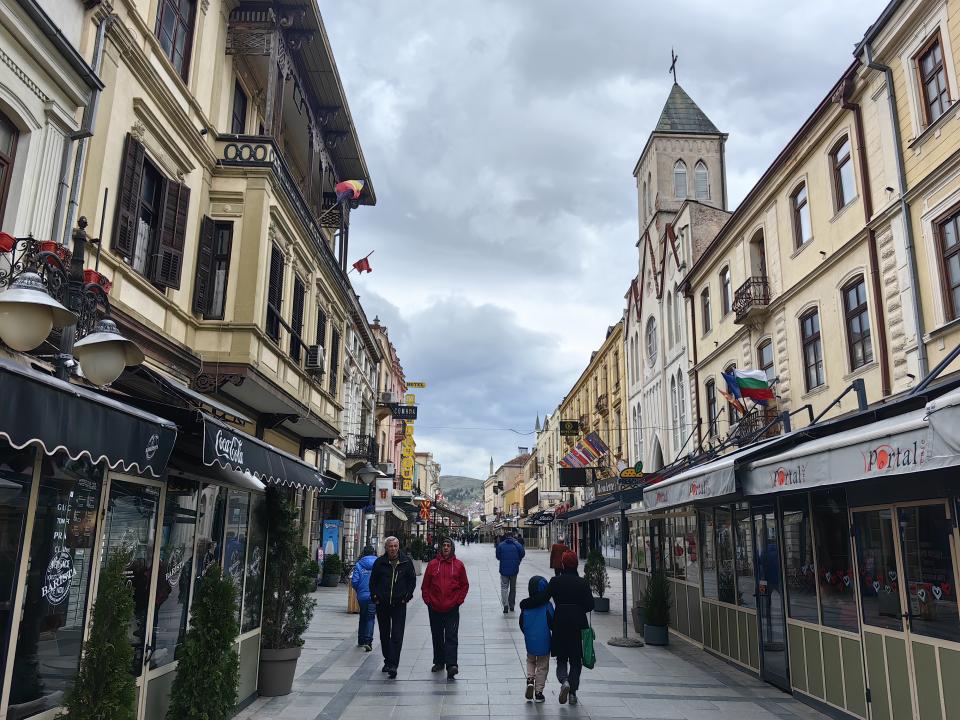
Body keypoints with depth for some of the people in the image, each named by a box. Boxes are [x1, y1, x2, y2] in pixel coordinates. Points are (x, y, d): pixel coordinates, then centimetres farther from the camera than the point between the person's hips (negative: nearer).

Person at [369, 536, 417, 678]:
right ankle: (388, 661, 26)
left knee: (397, 636, -9)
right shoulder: (379, 562, 1)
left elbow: (412, 580, 8)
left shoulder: (406, 562, 0)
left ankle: (393, 665, -10)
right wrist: (375, 597, 0)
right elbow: (373, 581, 9)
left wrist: (407, 596, -1)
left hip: (399, 604, -2)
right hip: (382, 605, 2)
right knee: (384, 635, 12)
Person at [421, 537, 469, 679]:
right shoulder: (432, 564, 2)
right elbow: (425, 586, 6)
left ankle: (451, 665, -12)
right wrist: (428, 601, -1)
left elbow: (464, 585, 7)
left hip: (452, 609, -2)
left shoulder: (458, 565, 1)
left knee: (451, 637, -8)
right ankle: (439, 662, 26)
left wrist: (458, 600, -2)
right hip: (435, 608, 2)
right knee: (437, 637, 12)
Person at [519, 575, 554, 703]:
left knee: (530, 661, 25)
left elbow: (521, 624, 2)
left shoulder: (525, 605, -6)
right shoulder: (547, 606, -16)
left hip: (529, 640, 2)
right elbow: (552, 623, -13)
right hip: (544, 641, -2)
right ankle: (538, 693, 14)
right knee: (542, 666, 12)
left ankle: (530, 679, 3)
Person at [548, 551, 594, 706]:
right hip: (578, 624, 0)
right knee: (576, 660, 12)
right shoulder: (582, 583, -4)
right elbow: (590, 605, -6)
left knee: (561, 659, 13)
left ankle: (564, 680, -14)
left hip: (560, 624, 0)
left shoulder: (555, 581, -4)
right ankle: (572, 693, 10)